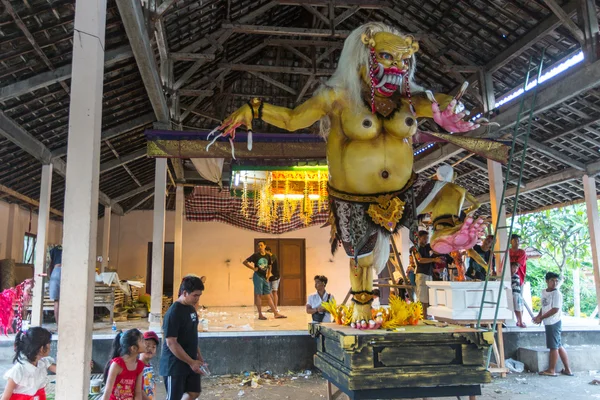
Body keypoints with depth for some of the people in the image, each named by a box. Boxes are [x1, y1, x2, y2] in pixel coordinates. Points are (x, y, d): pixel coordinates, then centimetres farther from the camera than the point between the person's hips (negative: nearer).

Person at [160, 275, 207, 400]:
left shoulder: (191, 309, 5)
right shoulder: (173, 313, -22)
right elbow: (171, 343, -23)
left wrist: (199, 356, 14)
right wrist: (191, 362, -20)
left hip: (190, 362, 8)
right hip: (175, 364, -8)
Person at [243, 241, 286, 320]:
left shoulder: (268, 256, 7)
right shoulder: (255, 255, -6)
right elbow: (245, 262, -6)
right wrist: (253, 268, -11)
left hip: (265, 277, 5)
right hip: (258, 276, -5)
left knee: (268, 296, 6)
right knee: (259, 295, -2)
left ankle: (276, 313, 6)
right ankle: (260, 315, 4)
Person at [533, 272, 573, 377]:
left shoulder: (557, 293, -14)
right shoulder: (544, 292, 11)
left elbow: (555, 310, -18)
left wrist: (540, 318, -15)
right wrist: (538, 316, 4)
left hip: (554, 323, -8)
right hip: (548, 323, 8)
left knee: (553, 346, 1)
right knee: (558, 346, 13)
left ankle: (551, 370, 10)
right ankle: (567, 369, 21)